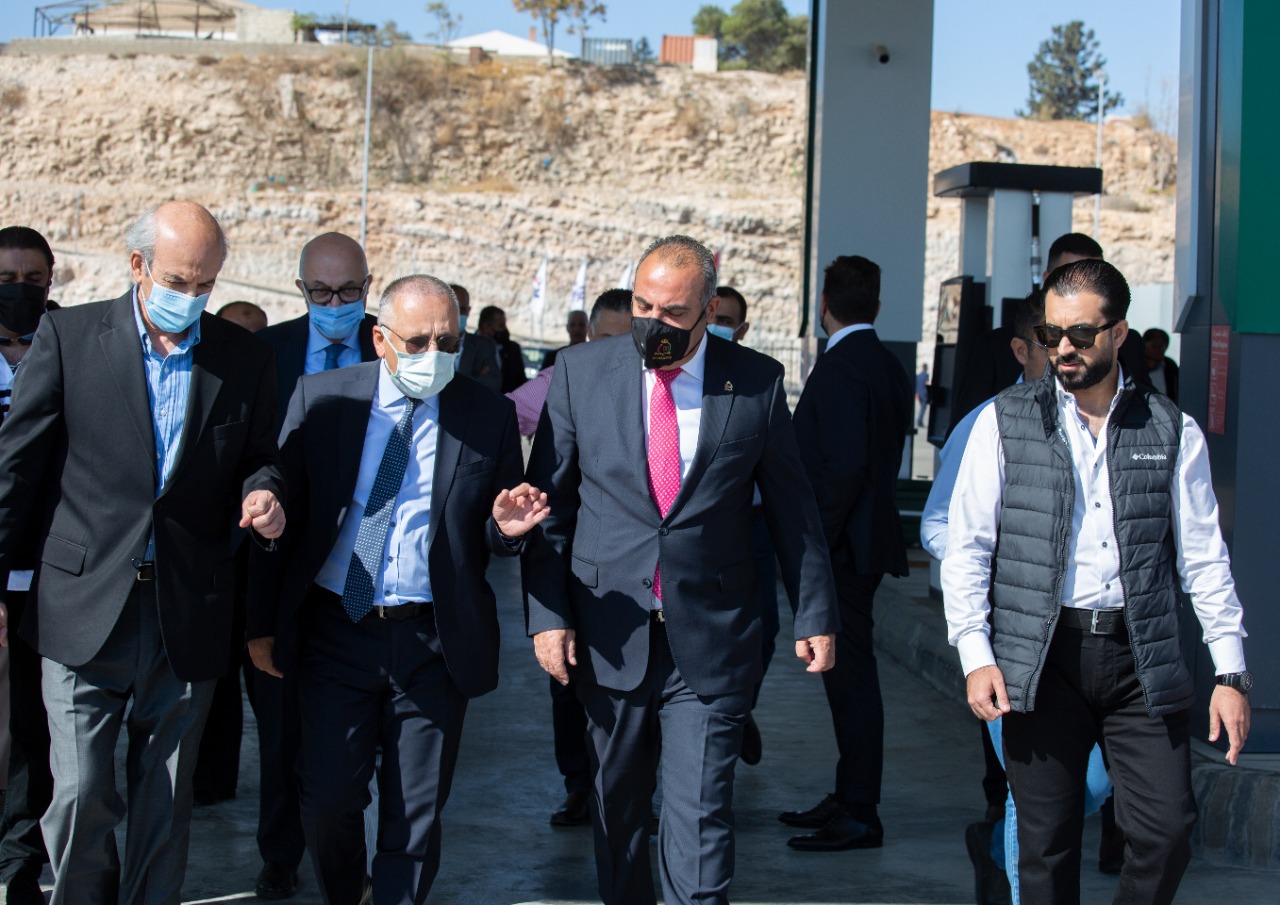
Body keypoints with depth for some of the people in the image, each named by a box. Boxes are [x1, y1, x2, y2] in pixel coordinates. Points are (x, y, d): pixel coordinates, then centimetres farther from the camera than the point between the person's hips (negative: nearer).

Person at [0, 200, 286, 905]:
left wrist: (262, 492, -9)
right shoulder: (68, 336, -1)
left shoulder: (245, 358, 4)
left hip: (188, 621, 2)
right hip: (85, 609, -2)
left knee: (166, 804, 10)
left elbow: (260, 456, 15)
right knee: (80, 799, -2)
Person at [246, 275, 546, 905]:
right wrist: (261, 623, 0)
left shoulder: (488, 417, 0)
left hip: (435, 643, 0)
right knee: (328, 801, 3)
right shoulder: (321, 398, 0)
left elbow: (496, 537, 8)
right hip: (335, 633, 0)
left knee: (416, 815, 7)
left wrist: (506, 527, -17)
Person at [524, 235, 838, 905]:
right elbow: (548, 502, 4)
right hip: (608, 633, 2)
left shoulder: (757, 382, -2)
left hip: (710, 641, -2)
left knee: (700, 819, -6)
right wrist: (546, 612, -3)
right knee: (617, 805, 14)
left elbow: (791, 505, 6)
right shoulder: (580, 372, 0)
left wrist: (814, 614, 8)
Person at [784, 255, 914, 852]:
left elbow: (845, 467, -24)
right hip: (866, 541, 10)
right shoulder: (889, 367, 14)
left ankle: (859, 818, 0)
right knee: (848, 673, 16)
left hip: (842, 550, -10)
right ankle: (849, 797, 24)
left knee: (850, 674, -5)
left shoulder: (840, 368, -16)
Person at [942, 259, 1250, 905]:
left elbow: (1204, 558, 8)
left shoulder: (1172, 431, 7)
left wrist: (1230, 672, 3)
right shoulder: (1004, 422, 4)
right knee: (1045, 840, 3)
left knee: (1167, 832, -3)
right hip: (1041, 658, -1)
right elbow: (966, 545, 3)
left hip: (1141, 658, 1)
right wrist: (976, 655, -7)